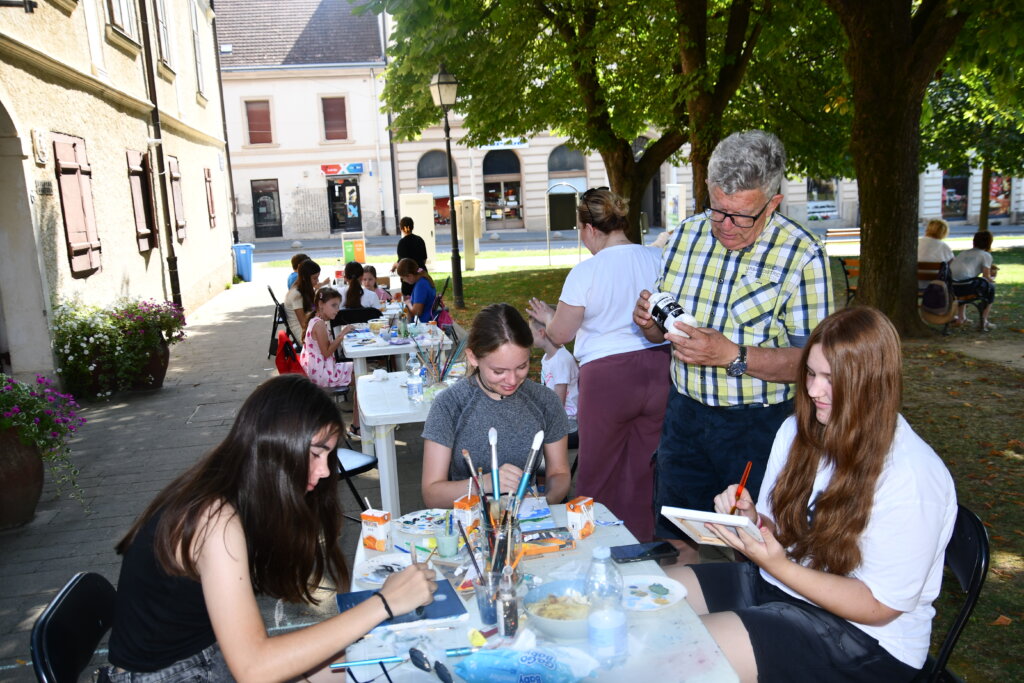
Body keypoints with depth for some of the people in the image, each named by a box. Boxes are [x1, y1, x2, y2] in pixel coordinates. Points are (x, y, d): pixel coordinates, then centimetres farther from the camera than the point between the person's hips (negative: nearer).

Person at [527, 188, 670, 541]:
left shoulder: (585, 272, -12)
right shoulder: (657, 259, 0)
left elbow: (560, 334, -4)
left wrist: (547, 316, 17)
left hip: (607, 375, -4)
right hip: (659, 370, 5)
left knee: (599, 471, 13)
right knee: (644, 470, 15)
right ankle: (641, 545, 26)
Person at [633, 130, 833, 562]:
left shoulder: (802, 255, -13)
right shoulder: (685, 235, 2)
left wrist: (731, 354, -28)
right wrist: (649, 321, -11)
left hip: (760, 428, -4)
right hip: (685, 416, 4)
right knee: (674, 544, 15)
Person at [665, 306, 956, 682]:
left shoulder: (911, 477, -21)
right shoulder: (796, 430, 2)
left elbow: (878, 606, -17)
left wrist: (779, 566, -27)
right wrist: (751, 519, -12)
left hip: (862, 635, -7)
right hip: (775, 582, 7)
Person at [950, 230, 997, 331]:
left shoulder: (964, 253, 26)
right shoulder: (986, 255, 9)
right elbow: (986, 277, 4)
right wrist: (993, 279, 28)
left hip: (949, 287, 6)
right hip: (965, 286, -6)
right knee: (991, 287, 21)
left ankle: (960, 318, 40)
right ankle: (983, 321, 20)